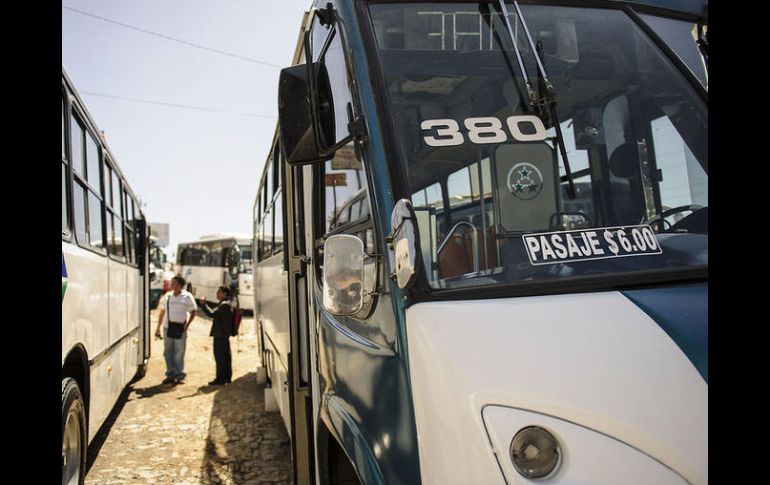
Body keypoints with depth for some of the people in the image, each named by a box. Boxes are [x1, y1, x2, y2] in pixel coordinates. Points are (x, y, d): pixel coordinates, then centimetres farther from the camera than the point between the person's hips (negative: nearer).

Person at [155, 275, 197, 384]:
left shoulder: (187, 296, -3)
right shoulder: (167, 296, 9)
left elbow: (193, 311, 0)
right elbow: (162, 312, 15)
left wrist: (187, 324, -11)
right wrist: (158, 327, 13)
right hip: (167, 328, 4)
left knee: (179, 354, 0)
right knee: (168, 353, 8)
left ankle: (180, 376, 9)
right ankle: (170, 375, 18)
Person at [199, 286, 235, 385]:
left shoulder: (224, 304, -18)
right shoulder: (228, 304, 16)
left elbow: (211, 314, -25)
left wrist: (203, 305, -20)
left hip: (220, 335, -10)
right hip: (225, 334, 10)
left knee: (219, 356, -6)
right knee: (226, 355, 14)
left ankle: (220, 379, -2)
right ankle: (227, 377, 21)